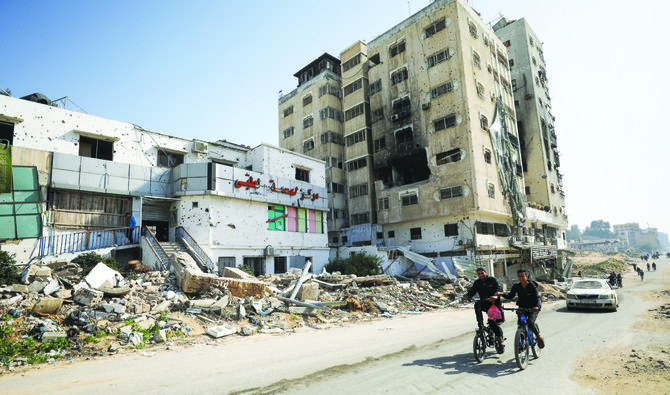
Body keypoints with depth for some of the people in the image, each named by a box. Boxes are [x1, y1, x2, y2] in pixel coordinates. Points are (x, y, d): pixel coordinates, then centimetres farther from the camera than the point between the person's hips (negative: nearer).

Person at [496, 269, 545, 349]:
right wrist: (502, 294, -25)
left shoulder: (532, 286, -13)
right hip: (522, 308, 4)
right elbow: (510, 295, -4)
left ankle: (539, 336, 3)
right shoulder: (516, 286, -3)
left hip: (532, 309, -4)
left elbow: (537, 297, -24)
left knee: (530, 322, -25)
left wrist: (537, 306, -44)